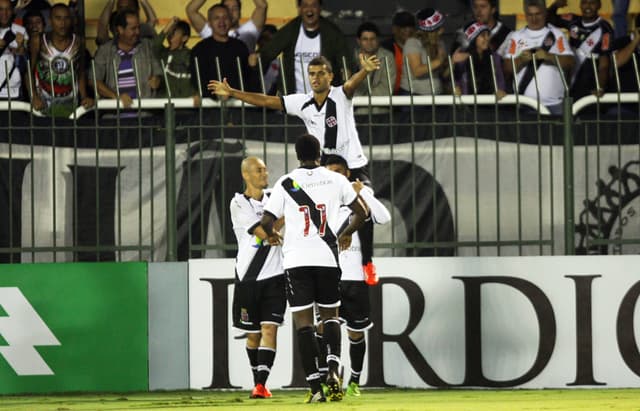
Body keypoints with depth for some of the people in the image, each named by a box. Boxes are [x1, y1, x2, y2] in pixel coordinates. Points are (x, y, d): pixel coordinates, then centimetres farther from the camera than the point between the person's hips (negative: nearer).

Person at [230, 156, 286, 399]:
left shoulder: (274, 198, 9)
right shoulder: (238, 204, -6)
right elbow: (263, 233, -15)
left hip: (274, 275, 2)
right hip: (248, 277, -2)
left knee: (269, 329, -12)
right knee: (253, 334, 9)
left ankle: (261, 384, -17)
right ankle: (257, 379, 26)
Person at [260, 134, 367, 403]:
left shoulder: (286, 183, 0)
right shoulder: (336, 180, 4)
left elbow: (266, 221, 0)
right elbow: (361, 212, 8)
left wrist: (272, 235, 23)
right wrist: (347, 234, 27)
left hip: (296, 259, -1)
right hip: (327, 258, 1)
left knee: (303, 321, 2)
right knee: (330, 315, 16)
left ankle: (314, 387, -6)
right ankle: (333, 370, -9)